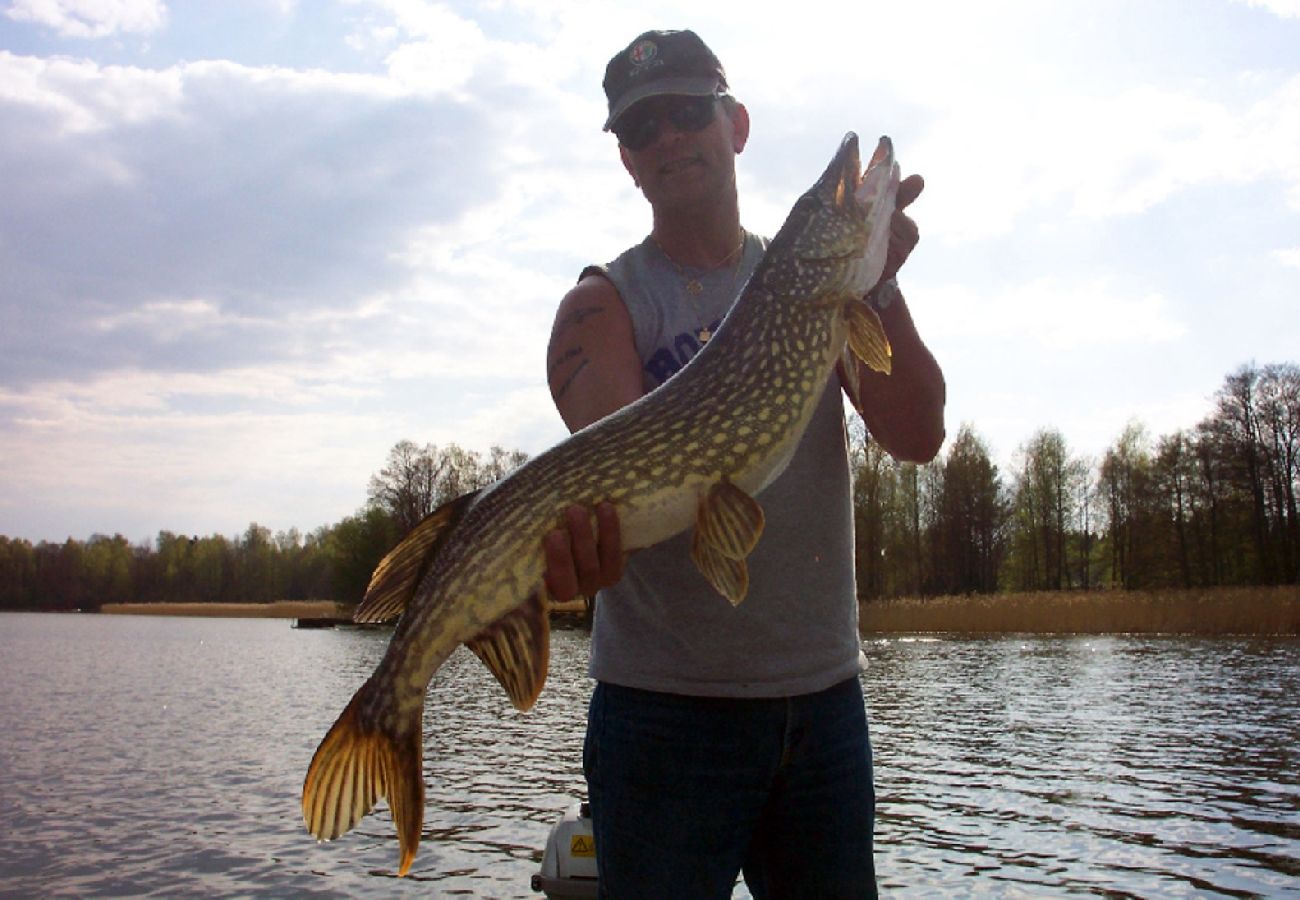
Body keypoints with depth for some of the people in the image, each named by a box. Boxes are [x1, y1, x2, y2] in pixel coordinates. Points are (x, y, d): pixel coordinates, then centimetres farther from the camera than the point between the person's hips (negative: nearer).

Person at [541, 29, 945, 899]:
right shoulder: (606, 303, -1)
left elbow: (918, 436, -3)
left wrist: (877, 286, -17)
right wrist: (583, 518, -43)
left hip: (825, 697, 4)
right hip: (665, 705, -3)